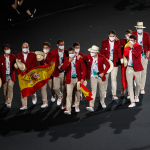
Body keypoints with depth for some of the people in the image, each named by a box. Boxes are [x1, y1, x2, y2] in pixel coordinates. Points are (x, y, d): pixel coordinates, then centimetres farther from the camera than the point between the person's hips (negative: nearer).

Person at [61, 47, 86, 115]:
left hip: (78, 79, 1)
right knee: (69, 94, -10)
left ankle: (77, 106, 34)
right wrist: (69, 61, -21)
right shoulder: (66, 59, 2)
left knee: (77, 94, 13)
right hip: (69, 79, -1)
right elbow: (63, 68, -9)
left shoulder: (79, 59, -1)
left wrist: (83, 78, -8)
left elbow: (84, 69, -1)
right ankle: (68, 110, -13)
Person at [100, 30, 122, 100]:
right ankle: (104, 91, 36)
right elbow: (102, 52, 2)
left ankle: (114, 95, 0)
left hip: (115, 63, 0)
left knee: (114, 78, -3)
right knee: (105, 77, 11)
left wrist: (120, 59, -9)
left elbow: (119, 52, 4)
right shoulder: (104, 42, -1)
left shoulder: (117, 42, 1)